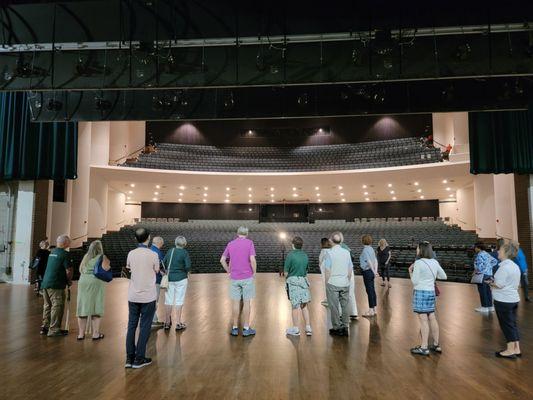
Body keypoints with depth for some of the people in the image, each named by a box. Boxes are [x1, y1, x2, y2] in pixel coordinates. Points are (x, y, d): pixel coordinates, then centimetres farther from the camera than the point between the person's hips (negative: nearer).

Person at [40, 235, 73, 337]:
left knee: (47, 305, 17)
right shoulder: (65, 254, -12)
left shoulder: (52, 252, 14)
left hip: (45, 283, 9)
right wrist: (69, 281, 3)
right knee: (57, 306, -2)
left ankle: (45, 327, 25)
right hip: (56, 284, -8)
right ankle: (54, 329, 0)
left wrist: (66, 280, 20)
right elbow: (68, 271, -16)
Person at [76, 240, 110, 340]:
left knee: (83, 308, 9)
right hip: (96, 283, -5)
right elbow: (105, 268, -17)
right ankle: (95, 334, 6)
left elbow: (80, 270, 22)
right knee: (96, 308, 2)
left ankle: (81, 333, 16)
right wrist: (108, 265, 4)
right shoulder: (102, 257, -1)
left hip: (83, 282, 5)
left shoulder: (86, 257, 17)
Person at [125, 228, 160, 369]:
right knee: (144, 327, 6)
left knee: (131, 326, 12)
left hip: (133, 296, 4)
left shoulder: (131, 254, -2)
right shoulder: (153, 255, -13)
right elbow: (157, 271, 1)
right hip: (148, 297, -4)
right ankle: (139, 359, 11)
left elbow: (128, 268, 13)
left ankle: (129, 358, 18)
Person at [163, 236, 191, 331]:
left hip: (169, 278, 4)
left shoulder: (170, 251, 4)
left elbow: (164, 264, 5)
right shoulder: (184, 253, -10)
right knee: (179, 301, 5)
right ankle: (178, 323, 12)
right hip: (181, 279, -4)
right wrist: (187, 274, 4)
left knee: (168, 300, 12)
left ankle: (167, 323, 23)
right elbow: (188, 266, -15)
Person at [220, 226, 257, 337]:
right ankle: (246, 329, 10)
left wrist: (229, 272, 13)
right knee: (247, 302, 5)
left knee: (236, 303, 10)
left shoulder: (230, 244, 5)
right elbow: (252, 260, -17)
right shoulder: (249, 243, -7)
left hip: (234, 278, 3)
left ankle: (235, 328, 16)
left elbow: (222, 260, 6)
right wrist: (254, 272, -3)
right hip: (247, 278, -3)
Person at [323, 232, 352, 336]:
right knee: (345, 305, 11)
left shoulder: (329, 253, -11)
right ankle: (345, 327, 19)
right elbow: (350, 270, 6)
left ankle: (336, 328, 13)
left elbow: (328, 271, -10)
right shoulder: (347, 252, 2)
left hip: (333, 283, -4)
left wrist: (327, 283, 1)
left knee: (334, 306, 6)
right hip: (345, 283, 4)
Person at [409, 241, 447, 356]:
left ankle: (424, 347, 1)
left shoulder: (418, 263, -15)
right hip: (431, 292, 7)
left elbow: (415, 281, -13)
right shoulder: (435, 262, 5)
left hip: (420, 292, -7)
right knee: (432, 318, 15)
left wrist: (410, 271, 1)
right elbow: (444, 276, 17)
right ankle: (436, 345, 25)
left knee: (423, 320, -4)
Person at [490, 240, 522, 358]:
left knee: (506, 325, 2)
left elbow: (499, 285, -21)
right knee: (513, 324, 16)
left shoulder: (504, 267, -20)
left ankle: (510, 350, 12)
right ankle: (516, 349, 23)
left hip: (503, 301, -9)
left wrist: (491, 283, -2)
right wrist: (495, 281, 14)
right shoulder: (515, 266, 9)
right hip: (514, 299, 9)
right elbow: (516, 284, 17)